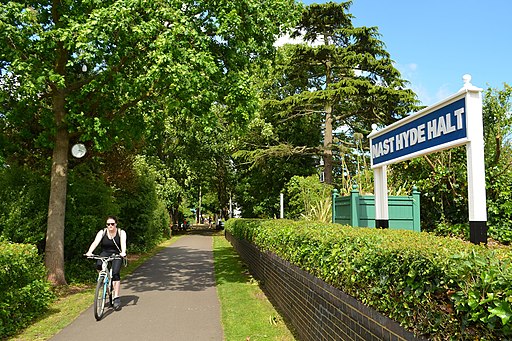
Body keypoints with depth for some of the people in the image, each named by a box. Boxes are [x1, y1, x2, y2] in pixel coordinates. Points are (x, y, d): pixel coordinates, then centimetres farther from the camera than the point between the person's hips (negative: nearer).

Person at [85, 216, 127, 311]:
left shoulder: (121, 232, -9)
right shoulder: (102, 232, -6)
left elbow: (123, 243, -25)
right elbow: (95, 242, -21)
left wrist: (123, 252, -46)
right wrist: (89, 252, -40)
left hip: (117, 254, -2)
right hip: (105, 253, 2)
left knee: (115, 273, -22)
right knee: (98, 265, -30)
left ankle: (116, 297, -16)